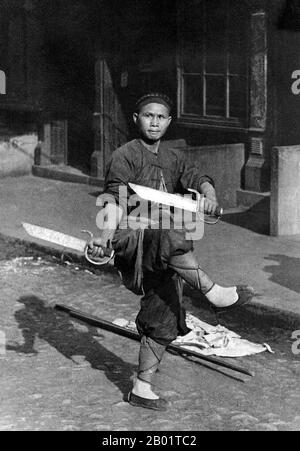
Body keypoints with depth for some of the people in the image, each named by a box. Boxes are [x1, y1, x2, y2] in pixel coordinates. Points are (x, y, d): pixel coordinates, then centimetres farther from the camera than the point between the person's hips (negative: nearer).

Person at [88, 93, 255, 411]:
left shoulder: (174, 158, 16)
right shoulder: (125, 157, -2)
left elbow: (197, 179, -2)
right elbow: (115, 200, -16)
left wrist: (209, 196, -27)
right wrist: (106, 234, -35)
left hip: (166, 258, 7)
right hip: (132, 242, -6)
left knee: (163, 323, 6)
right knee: (169, 234, -40)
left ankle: (142, 389, 16)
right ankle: (213, 292, -38)